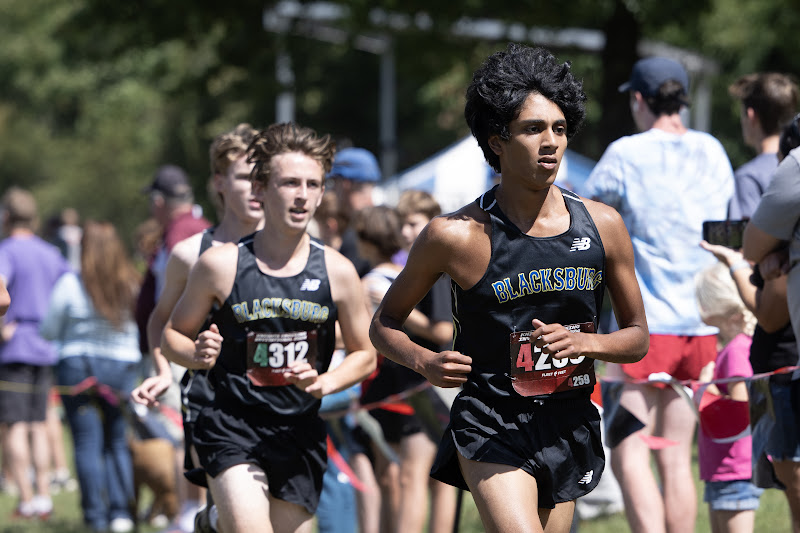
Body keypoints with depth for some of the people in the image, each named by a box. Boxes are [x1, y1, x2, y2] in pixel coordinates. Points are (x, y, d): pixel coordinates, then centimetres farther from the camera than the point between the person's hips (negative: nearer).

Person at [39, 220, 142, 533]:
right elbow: (140, 329, 3)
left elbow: (50, 331, -1)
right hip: (122, 366, 2)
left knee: (87, 444, 1)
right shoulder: (131, 286, -3)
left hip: (78, 366, -2)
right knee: (117, 443, 11)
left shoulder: (70, 285, -8)